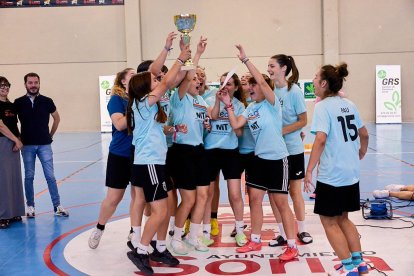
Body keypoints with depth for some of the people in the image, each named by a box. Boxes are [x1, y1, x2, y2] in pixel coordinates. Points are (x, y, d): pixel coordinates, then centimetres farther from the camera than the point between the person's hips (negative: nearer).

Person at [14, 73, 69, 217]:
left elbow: (57, 118, 12)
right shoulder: (19, 102, -2)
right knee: (29, 176, 7)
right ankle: (30, 206, 18)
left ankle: (57, 206, 6)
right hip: (27, 145, 0)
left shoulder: (47, 101, -1)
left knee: (50, 176, 0)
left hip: (45, 144, 0)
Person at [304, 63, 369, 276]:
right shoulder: (349, 105, 9)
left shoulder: (323, 107, -13)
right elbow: (364, 134, 17)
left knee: (329, 221, 7)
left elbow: (321, 139, -24)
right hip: (351, 174, 8)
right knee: (342, 218, 21)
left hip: (331, 176, -7)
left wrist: (309, 171, -21)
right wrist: (360, 155, 34)